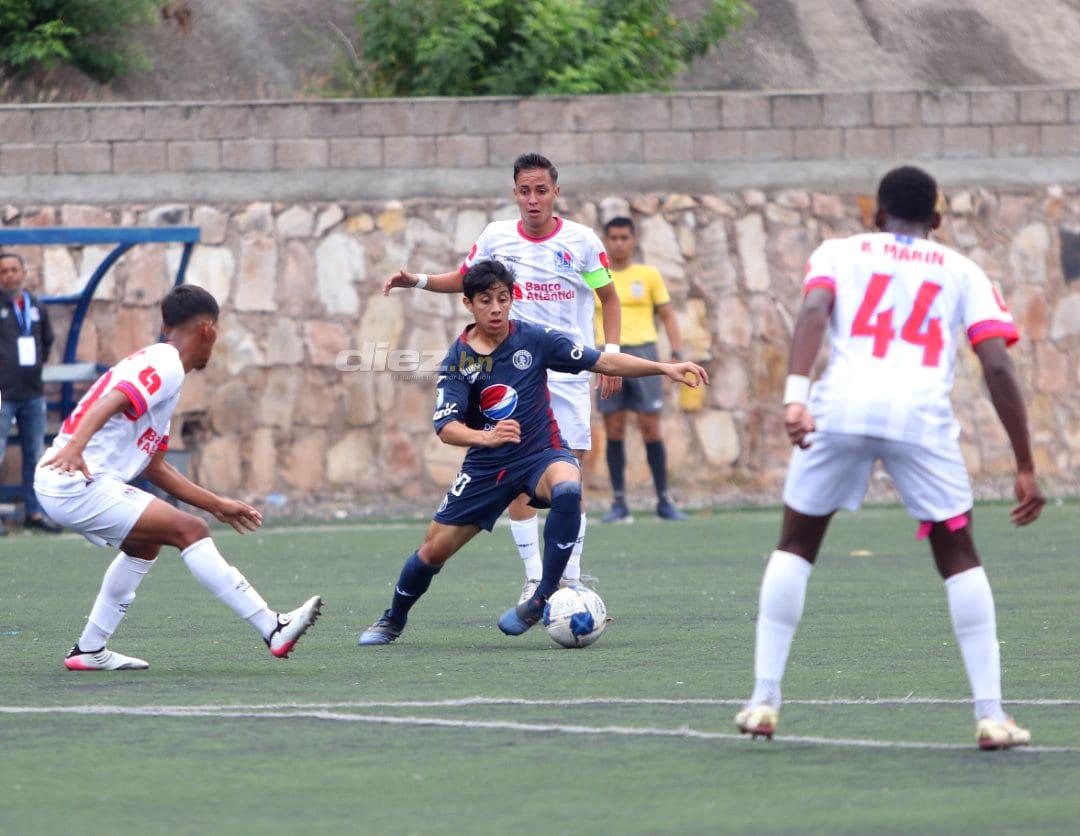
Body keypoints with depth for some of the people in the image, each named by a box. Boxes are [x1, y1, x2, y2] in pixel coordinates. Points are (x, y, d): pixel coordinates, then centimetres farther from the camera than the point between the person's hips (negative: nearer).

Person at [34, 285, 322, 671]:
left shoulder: (159, 363, 23)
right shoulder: (164, 366, -7)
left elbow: (154, 467, 27)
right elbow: (109, 403, -26)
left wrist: (216, 505, 29)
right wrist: (75, 446, -43)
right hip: (79, 484, -11)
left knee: (146, 541, 28)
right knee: (190, 531, -13)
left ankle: (89, 650, 27)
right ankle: (273, 630, -15)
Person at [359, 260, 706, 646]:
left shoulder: (534, 339, -7)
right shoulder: (458, 360, -7)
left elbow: (604, 362, -3)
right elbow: (446, 428, -17)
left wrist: (665, 368, -13)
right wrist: (486, 437, -38)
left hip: (541, 454, -1)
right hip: (486, 465, 1)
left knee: (567, 487, -37)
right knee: (435, 548, 3)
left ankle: (542, 598, -26)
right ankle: (393, 620, 32)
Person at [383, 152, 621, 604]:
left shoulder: (581, 240, -3)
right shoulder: (497, 237, 2)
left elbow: (608, 297, 7)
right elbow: (462, 280, 18)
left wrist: (611, 354, -2)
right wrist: (417, 281, 2)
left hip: (568, 373, -2)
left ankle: (571, 580, 3)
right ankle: (534, 580, 6)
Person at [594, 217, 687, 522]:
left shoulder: (648, 274, 9)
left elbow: (667, 316, 10)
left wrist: (676, 355, -1)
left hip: (642, 349, -1)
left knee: (651, 429, -5)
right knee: (614, 431, -2)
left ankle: (664, 501, 2)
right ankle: (619, 503, 2)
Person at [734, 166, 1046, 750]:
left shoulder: (839, 253, 22)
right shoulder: (962, 272, 23)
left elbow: (814, 311, -1)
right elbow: (997, 367, 10)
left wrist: (795, 395, -15)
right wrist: (1025, 469, 11)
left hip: (842, 404, 0)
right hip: (921, 414, 0)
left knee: (795, 547, 19)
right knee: (958, 557, 15)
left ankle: (764, 698, 12)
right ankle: (990, 713, 8)